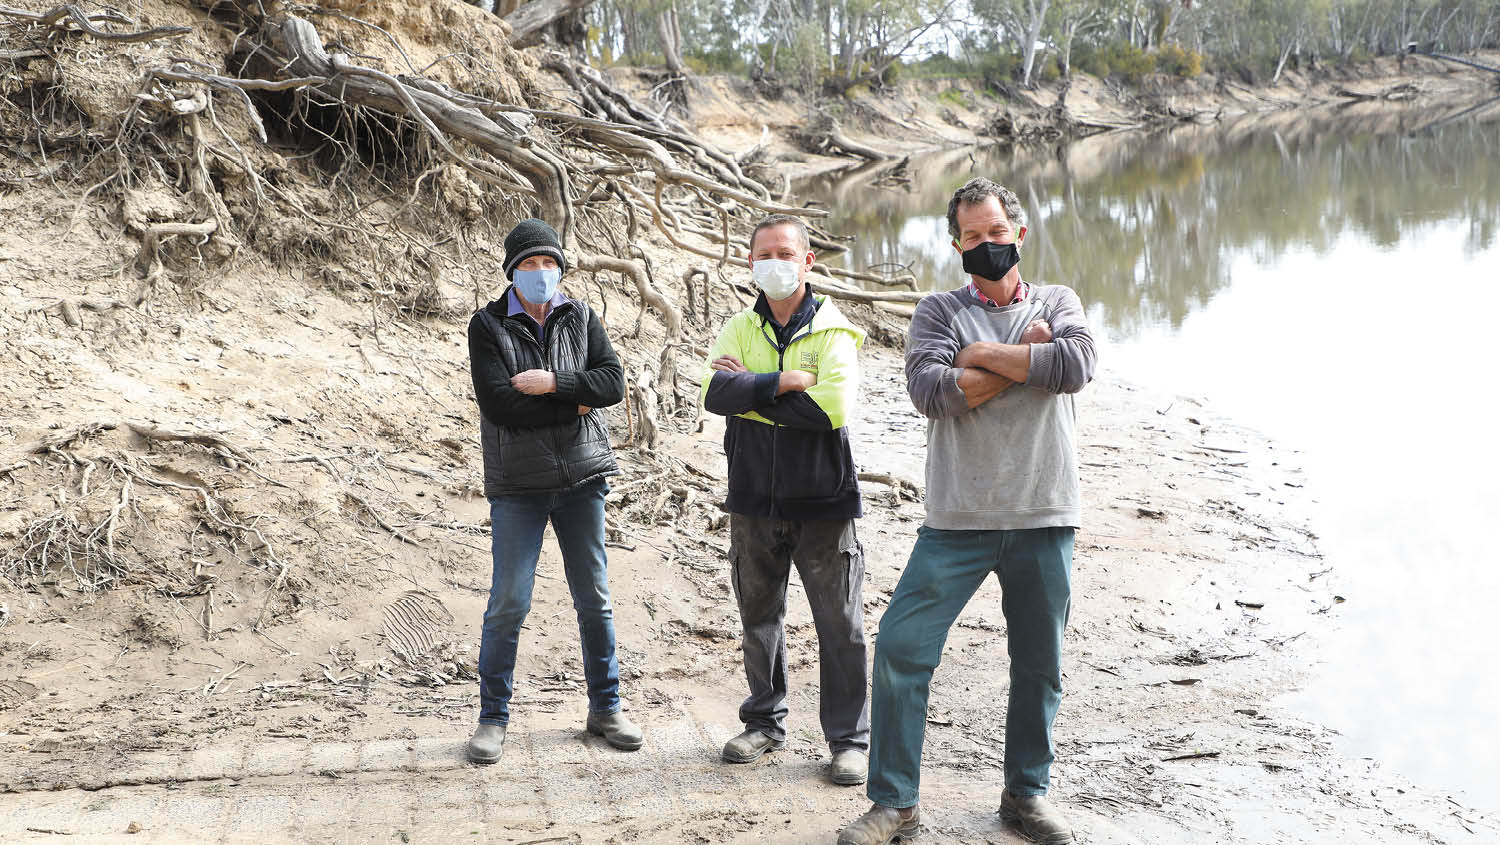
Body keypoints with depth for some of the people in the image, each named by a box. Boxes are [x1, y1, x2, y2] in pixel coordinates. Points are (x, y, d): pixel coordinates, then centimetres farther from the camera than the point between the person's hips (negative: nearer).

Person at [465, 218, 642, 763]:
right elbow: (498, 403, -16)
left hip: (581, 479, 3)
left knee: (594, 598, 9)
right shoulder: (488, 326, -3)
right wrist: (575, 406, -12)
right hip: (518, 485, -3)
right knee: (509, 602, -2)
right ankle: (493, 718, 12)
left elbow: (613, 382, -6)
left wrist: (554, 382, -19)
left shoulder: (580, 319, 7)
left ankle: (605, 708, 22)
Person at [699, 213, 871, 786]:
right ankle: (765, 723, 30)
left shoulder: (834, 332, -4)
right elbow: (715, 394, -11)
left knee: (840, 623, -1)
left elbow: (832, 407, -21)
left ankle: (850, 738, 9)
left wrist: (750, 394, -14)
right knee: (759, 617, 14)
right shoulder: (740, 329, 7)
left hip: (821, 501, -4)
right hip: (754, 500, 4)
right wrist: (782, 383, -21)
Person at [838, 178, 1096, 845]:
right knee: (901, 645, -8)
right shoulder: (938, 312, 6)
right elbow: (931, 391, -13)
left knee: (1040, 664, 10)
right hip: (958, 518, -1)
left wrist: (984, 354, -9)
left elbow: (1076, 366, -13)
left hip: (1044, 518, 1)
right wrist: (1026, 358, -10)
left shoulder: (1057, 303, 10)